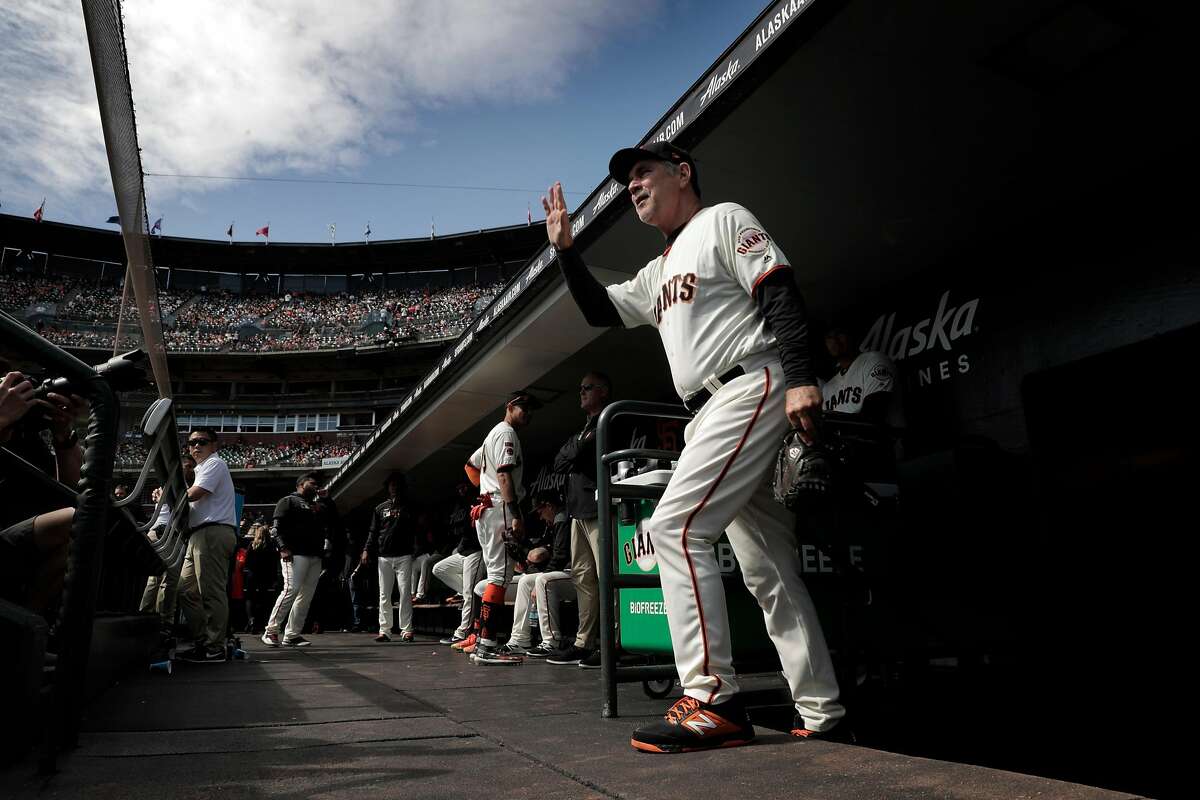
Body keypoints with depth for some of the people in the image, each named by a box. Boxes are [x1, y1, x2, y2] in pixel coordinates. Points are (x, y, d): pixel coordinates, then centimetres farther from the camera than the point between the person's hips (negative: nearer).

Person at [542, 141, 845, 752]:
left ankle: (713, 701, -16)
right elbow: (600, 311, 30)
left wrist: (800, 377, -22)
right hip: (708, 414, 9)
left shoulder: (724, 220, 3)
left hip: (751, 387, -9)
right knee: (766, 567, 5)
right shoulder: (660, 271, 28)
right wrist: (565, 248, 20)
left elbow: (781, 293, -9)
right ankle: (822, 713, 11)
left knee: (675, 526, -19)